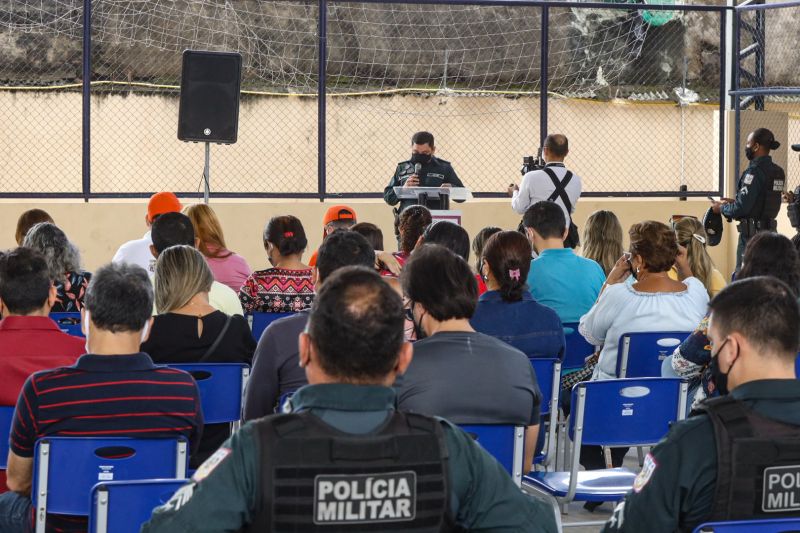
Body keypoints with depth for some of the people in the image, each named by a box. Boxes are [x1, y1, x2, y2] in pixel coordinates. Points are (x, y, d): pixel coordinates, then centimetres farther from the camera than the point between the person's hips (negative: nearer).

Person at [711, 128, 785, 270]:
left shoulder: (754, 172, -17)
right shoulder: (778, 172, 8)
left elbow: (741, 209, -19)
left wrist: (721, 208, -1)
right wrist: (733, 202, 19)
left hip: (753, 233, -8)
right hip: (770, 230, 8)